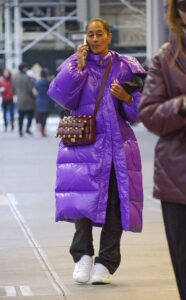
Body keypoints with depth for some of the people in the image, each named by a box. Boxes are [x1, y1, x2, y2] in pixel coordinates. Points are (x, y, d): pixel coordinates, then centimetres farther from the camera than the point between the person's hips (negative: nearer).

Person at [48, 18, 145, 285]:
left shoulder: (126, 67, 9)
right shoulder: (75, 64, 8)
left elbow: (141, 108, 8)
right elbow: (60, 95, -7)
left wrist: (126, 98, -12)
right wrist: (78, 67, -9)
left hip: (117, 145, 1)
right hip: (83, 142, -1)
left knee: (114, 202, 0)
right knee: (83, 197, -14)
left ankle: (106, 263, 8)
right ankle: (83, 255, 2)